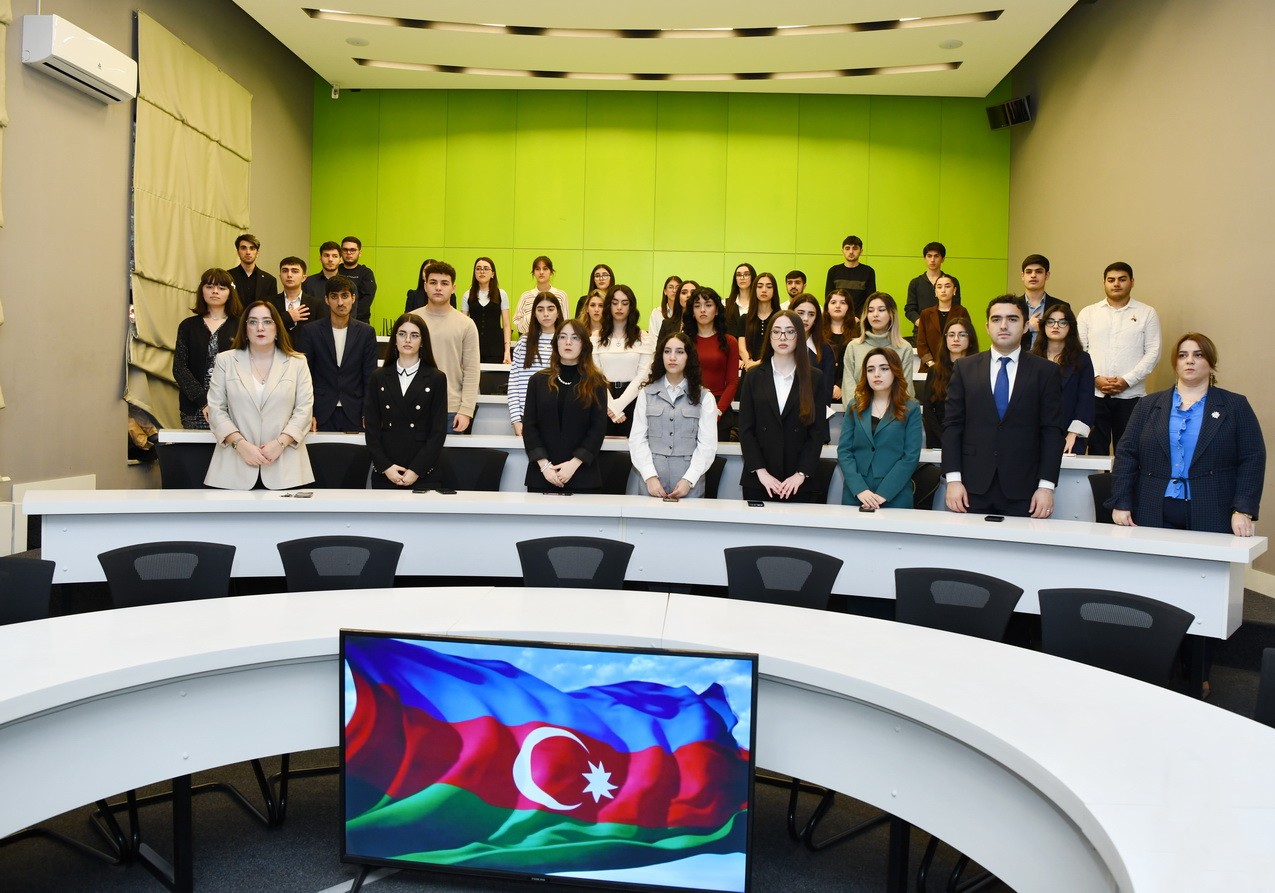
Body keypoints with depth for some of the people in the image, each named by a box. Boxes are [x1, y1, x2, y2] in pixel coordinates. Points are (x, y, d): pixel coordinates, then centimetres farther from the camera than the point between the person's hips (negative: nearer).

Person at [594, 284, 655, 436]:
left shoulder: (643, 338, 4)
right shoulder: (596, 338, 6)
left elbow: (642, 375, -3)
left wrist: (618, 405, -12)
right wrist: (611, 407, -13)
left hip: (632, 401, -1)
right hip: (604, 402, 1)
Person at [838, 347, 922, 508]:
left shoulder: (910, 409, 2)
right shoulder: (855, 408, 9)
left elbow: (911, 456, -6)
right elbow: (843, 451, 1)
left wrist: (883, 494, -16)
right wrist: (860, 490, -14)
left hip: (895, 498, -2)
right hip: (855, 497, 2)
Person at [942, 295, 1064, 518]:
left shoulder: (1046, 371, 6)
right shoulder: (964, 368, 8)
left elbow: (1052, 431, 2)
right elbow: (952, 426, 4)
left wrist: (1047, 485, -6)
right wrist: (953, 479, -5)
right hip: (973, 488, 1)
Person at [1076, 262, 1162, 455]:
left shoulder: (1147, 313, 7)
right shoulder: (1088, 313, 11)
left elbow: (1153, 352, 1)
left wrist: (1127, 380, -10)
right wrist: (1095, 378, -9)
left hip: (1131, 394, -1)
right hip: (1094, 393, 1)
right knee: (1096, 448, 1)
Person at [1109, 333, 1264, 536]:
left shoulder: (1236, 406, 8)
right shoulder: (1148, 405, 12)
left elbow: (1252, 460, 1)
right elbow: (1126, 455, 7)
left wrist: (1244, 511, -10)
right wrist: (1121, 504, -3)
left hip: (1211, 518, -1)